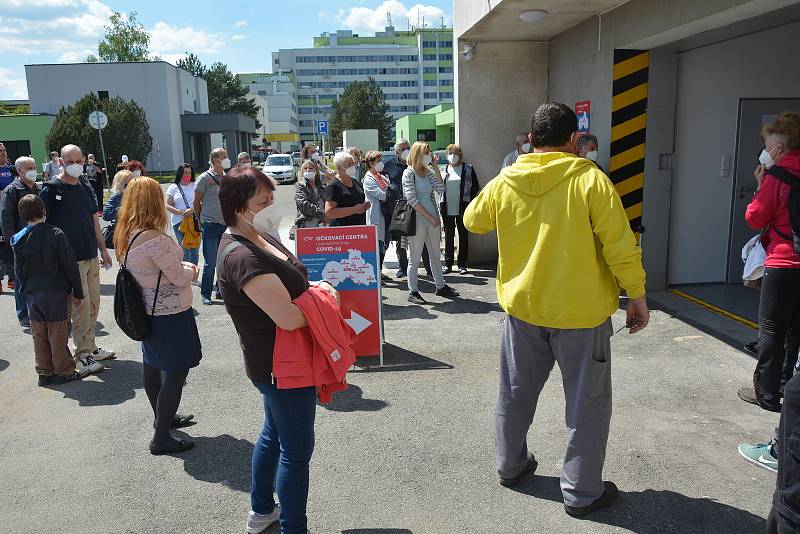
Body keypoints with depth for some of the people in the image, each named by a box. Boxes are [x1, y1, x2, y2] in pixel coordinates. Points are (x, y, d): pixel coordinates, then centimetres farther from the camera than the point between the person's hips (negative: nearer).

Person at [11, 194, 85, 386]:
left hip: (32, 293, 4)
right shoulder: (55, 234, -12)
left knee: (39, 335, 13)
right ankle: (63, 372, 11)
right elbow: (70, 265, -11)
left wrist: (26, 289, 19)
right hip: (57, 291, -4)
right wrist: (78, 291, -3)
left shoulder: (18, 240, 2)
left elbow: (19, 270, 8)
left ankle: (45, 372, 20)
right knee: (58, 333, 3)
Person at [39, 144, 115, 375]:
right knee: (81, 306, -7)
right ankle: (83, 356, 2)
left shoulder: (86, 187, 11)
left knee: (93, 305, 12)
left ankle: (90, 346, 25)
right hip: (70, 259, -7)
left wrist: (103, 250, 16)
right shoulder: (52, 189, -9)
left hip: (91, 256, 7)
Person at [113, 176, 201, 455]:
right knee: (175, 371, 0)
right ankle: (161, 439, 7)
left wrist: (182, 265, 5)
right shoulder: (154, 238, -26)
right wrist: (191, 270, 1)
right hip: (169, 314, -10)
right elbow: (180, 277, -20)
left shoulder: (125, 235, 2)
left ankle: (163, 417, 41)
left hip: (147, 310, 10)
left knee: (152, 364, 21)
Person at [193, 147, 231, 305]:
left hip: (226, 224, 6)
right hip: (211, 225, -5)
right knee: (210, 262, -3)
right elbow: (197, 202, 0)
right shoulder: (205, 178, -5)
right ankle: (205, 294, 8)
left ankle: (221, 291, 21)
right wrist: (201, 222, 4)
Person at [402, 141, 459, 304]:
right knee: (415, 258, 0)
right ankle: (412, 292, 8)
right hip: (417, 219, -7)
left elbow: (440, 189, -2)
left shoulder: (429, 171, 11)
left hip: (432, 218, 7)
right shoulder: (409, 173, -8)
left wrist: (435, 167, -4)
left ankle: (441, 286, 26)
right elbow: (412, 200, -14)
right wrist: (430, 217, -14)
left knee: (436, 255, 15)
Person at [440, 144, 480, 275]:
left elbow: (475, 186, 4)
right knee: (448, 236, 7)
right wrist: (442, 200, 3)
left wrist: (468, 200, -3)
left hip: (462, 209, -2)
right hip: (446, 209, 2)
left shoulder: (468, 169, 2)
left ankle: (462, 265, 10)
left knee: (463, 236, 3)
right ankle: (448, 264, 14)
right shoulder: (444, 169, 9)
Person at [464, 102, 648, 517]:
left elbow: (473, 220, 15)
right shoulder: (590, 180, -14)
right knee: (587, 402, 11)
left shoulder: (505, 182, -3)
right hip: (580, 311, -4)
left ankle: (510, 466, 37)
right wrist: (637, 295, -4)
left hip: (522, 307, 4)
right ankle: (582, 492, 20)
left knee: (516, 392, 21)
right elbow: (621, 246, -15)